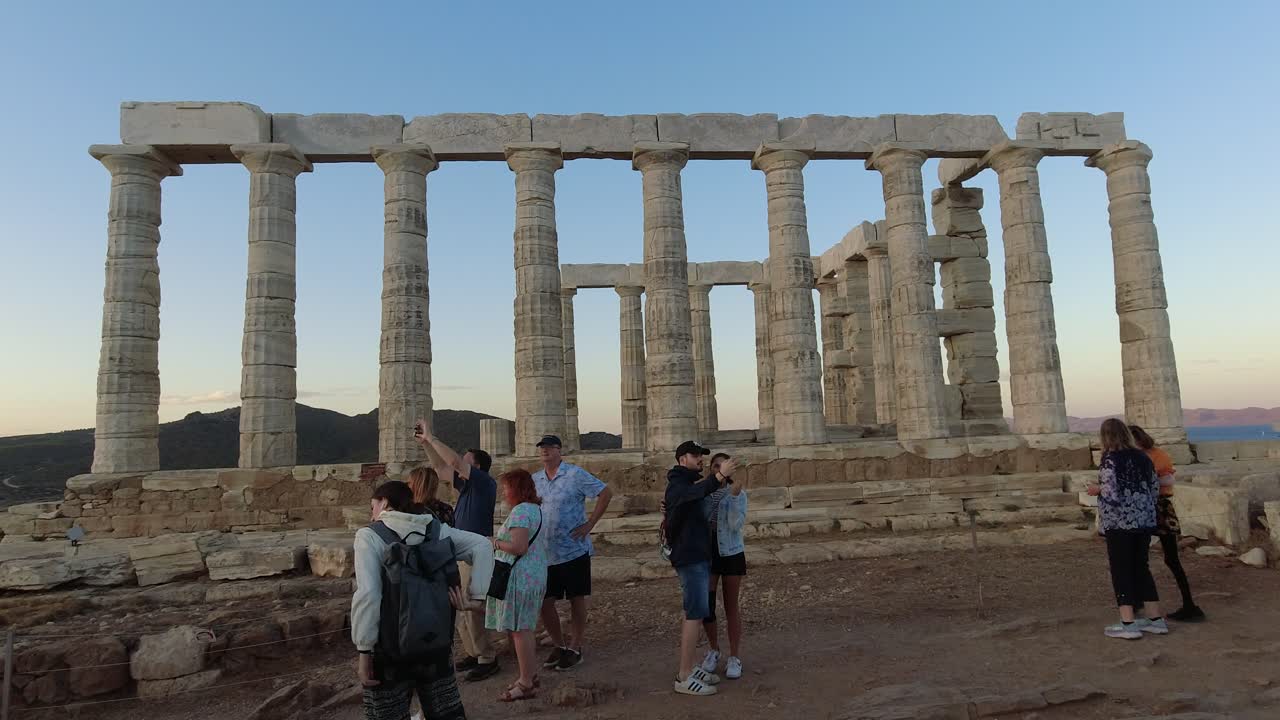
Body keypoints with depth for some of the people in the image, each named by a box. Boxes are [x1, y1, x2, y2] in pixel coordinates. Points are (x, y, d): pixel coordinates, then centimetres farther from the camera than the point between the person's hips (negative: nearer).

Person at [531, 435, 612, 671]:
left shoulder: (575, 474, -10)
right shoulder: (535, 480, 6)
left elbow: (606, 493, -11)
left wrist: (590, 524, -13)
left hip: (574, 550, -5)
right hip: (545, 552, 5)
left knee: (577, 600, 7)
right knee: (545, 602, 8)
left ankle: (575, 648, 21)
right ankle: (559, 645, 27)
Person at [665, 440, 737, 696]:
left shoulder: (689, 484, 17)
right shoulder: (677, 485, -15)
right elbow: (695, 493, -37)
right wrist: (720, 475, -49)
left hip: (699, 556, 10)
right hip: (690, 558, -10)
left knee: (696, 613, 12)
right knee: (696, 614, -11)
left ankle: (688, 668, 19)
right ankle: (684, 678, -7)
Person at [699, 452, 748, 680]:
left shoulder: (738, 493, -6)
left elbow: (736, 525, -18)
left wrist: (735, 495, -26)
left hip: (731, 553, -2)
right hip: (707, 553, 2)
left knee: (731, 606, 7)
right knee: (706, 605, 5)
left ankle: (734, 657, 19)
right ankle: (713, 650, 29)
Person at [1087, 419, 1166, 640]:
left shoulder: (1110, 461, -16)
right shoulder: (1142, 457, 6)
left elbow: (1112, 495, -22)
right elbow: (1155, 489, 11)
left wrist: (1097, 489, -2)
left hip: (1120, 523, -7)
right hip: (1145, 521, 7)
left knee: (1121, 571, 2)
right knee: (1141, 567, 18)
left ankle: (1128, 624, 3)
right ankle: (1155, 619, 23)